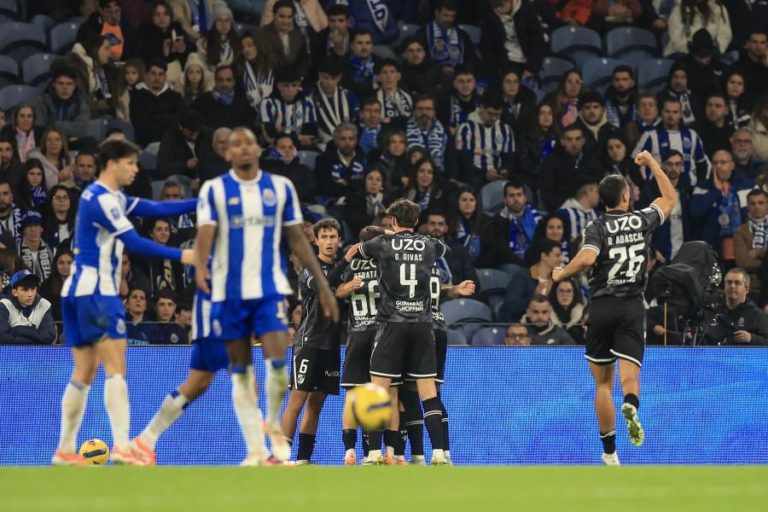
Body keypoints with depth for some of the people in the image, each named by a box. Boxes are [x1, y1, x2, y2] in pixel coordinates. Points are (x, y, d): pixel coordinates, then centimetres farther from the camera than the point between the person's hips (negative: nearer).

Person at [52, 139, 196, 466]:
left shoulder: (112, 198, 17)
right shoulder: (101, 199, -14)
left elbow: (157, 209, 12)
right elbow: (134, 242, -20)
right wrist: (179, 255, -21)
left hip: (79, 291, 10)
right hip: (96, 291, -10)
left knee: (84, 373, 10)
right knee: (116, 368, -13)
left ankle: (65, 450, 11)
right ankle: (121, 447, -21)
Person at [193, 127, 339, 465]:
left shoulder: (280, 187, 7)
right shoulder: (214, 190, 2)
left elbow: (297, 238, 11)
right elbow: (206, 232, -12)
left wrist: (322, 284, 7)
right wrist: (200, 265, -33)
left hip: (270, 288, 0)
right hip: (229, 291, 0)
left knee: (277, 361, -16)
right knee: (241, 371, 2)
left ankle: (273, 424, 11)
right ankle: (255, 449, 8)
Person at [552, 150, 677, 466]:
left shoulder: (598, 227, -4)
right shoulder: (642, 220, 4)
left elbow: (587, 258, -22)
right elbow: (670, 197, 23)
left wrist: (561, 274, -5)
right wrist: (652, 164, 32)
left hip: (602, 306, -1)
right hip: (632, 307, 1)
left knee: (603, 382, 10)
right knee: (630, 376, -6)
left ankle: (609, 452, 12)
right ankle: (631, 406, -43)